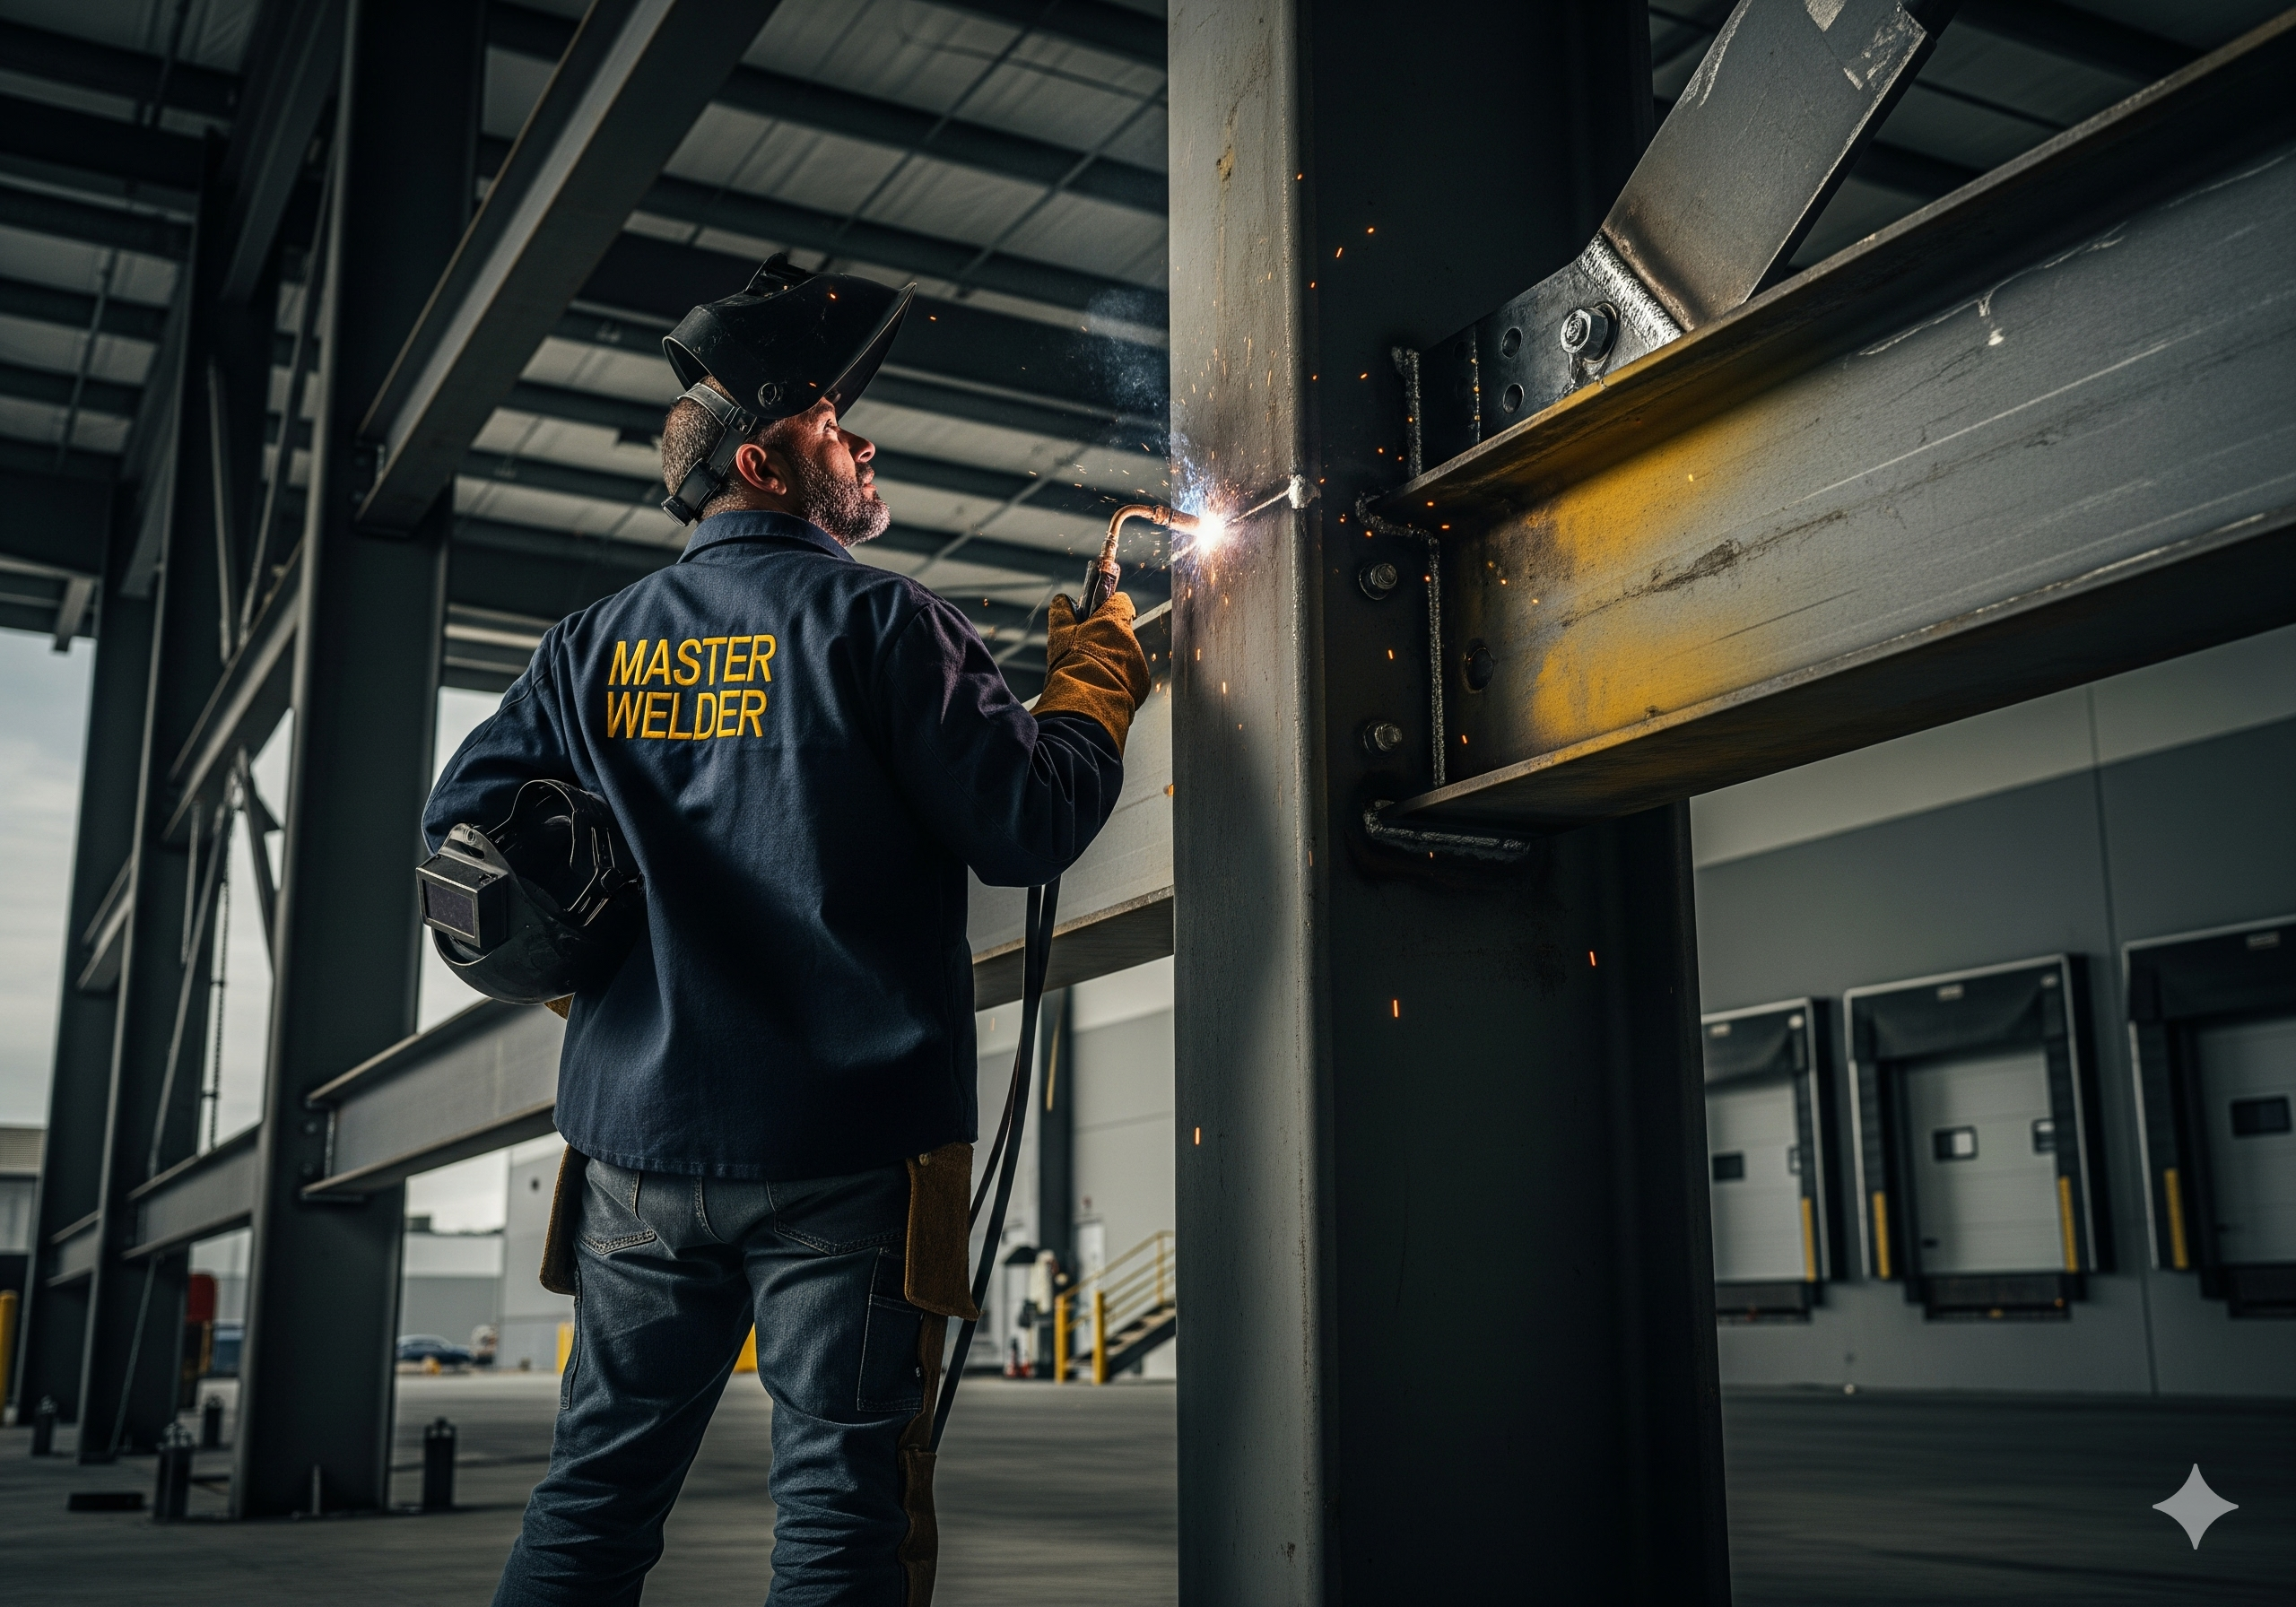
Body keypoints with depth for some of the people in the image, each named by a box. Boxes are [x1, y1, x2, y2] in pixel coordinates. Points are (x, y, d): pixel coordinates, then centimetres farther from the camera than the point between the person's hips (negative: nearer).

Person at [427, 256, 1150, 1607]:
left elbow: (464, 826, 7)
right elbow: (1032, 829, -10)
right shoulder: (878, 622, -6)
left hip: (641, 1141, 5)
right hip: (845, 1152, -5)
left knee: (599, 1491, 14)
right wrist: (1097, 677, 7)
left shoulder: (596, 646, 10)